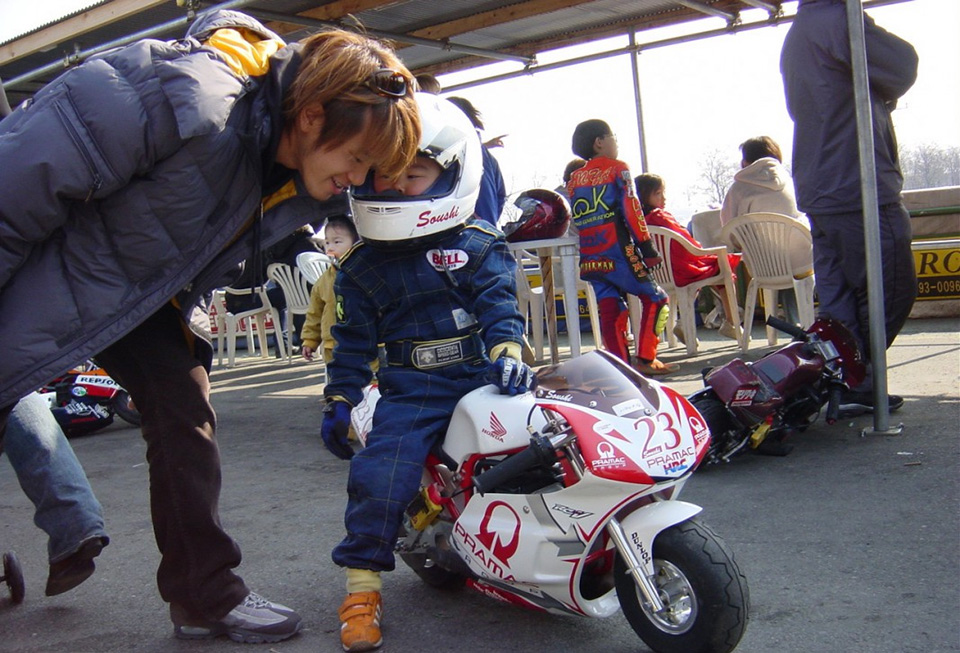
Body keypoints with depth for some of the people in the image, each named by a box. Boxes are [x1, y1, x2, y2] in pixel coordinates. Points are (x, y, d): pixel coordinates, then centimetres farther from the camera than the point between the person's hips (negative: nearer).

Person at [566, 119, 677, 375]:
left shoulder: (575, 178, 17)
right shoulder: (618, 169, 1)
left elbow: (570, 218, 17)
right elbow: (631, 211, -8)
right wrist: (648, 248, -7)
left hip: (588, 257, 6)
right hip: (616, 252, -6)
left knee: (610, 310, 7)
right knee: (655, 299, 6)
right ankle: (646, 360, -1)